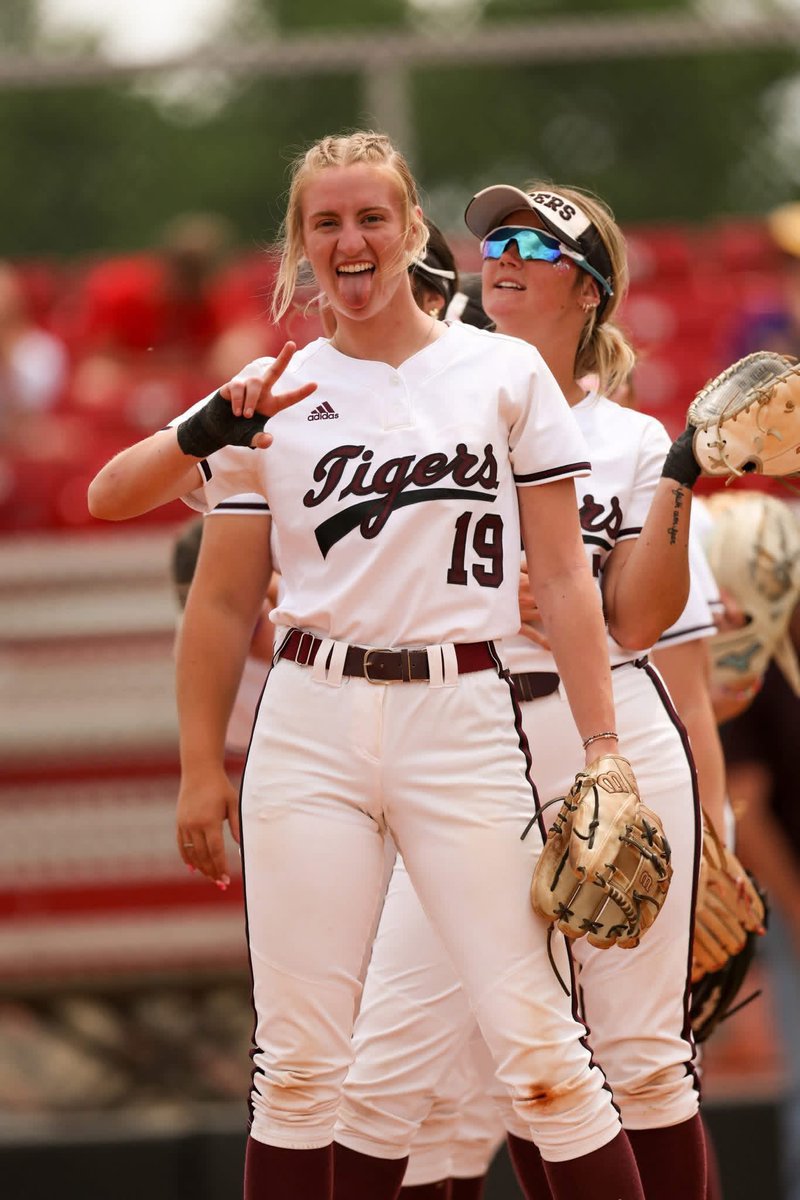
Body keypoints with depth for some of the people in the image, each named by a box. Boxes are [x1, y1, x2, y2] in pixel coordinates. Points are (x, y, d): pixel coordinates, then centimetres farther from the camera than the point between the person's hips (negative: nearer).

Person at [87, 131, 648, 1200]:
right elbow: (110, 497, 7)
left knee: (540, 1052, -10)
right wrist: (209, 430, -11)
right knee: (298, 1063, -1)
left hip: (462, 719, -2)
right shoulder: (276, 395, 11)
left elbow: (563, 578, 5)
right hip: (311, 724, 2)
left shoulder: (504, 373, 7)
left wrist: (602, 754, -3)